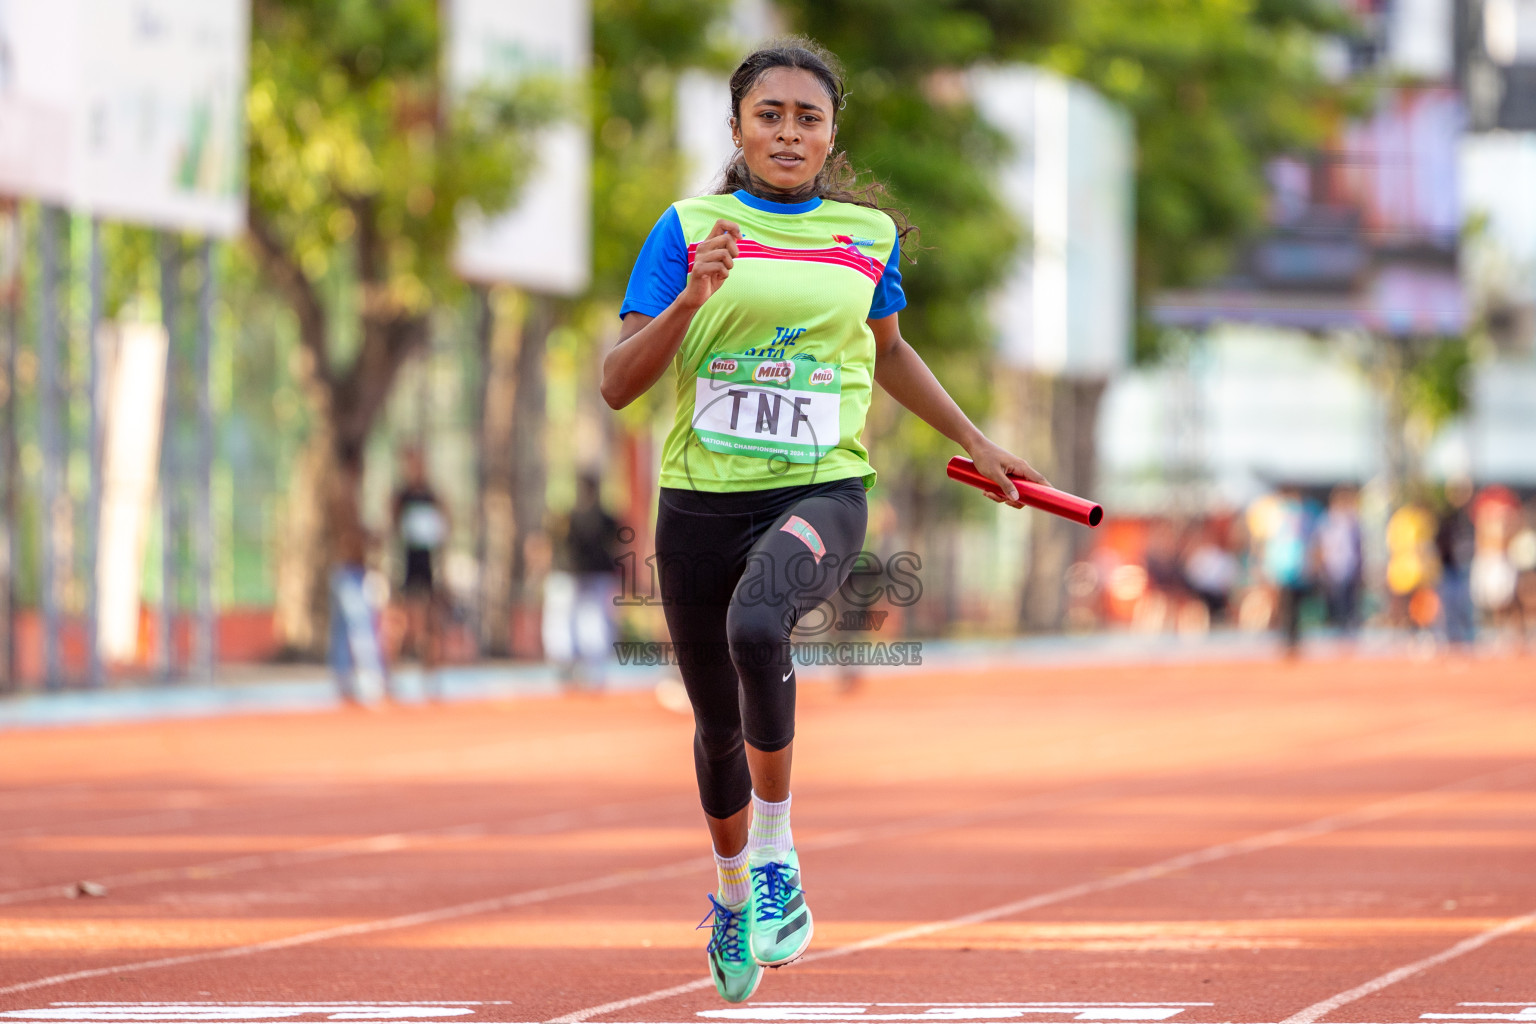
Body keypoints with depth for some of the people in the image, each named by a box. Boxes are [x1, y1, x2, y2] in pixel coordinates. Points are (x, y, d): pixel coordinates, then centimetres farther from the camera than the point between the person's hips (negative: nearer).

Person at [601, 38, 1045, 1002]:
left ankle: (775, 852, -17)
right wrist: (690, 300, -19)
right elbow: (618, 384, -4)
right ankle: (734, 887, 42)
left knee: (757, 624, -34)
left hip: (821, 491, -1)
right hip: (702, 498, 1)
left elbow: (889, 351, 27)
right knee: (718, 718, 12)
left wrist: (977, 442, 27)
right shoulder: (688, 229, 1)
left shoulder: (868, 233, 8)